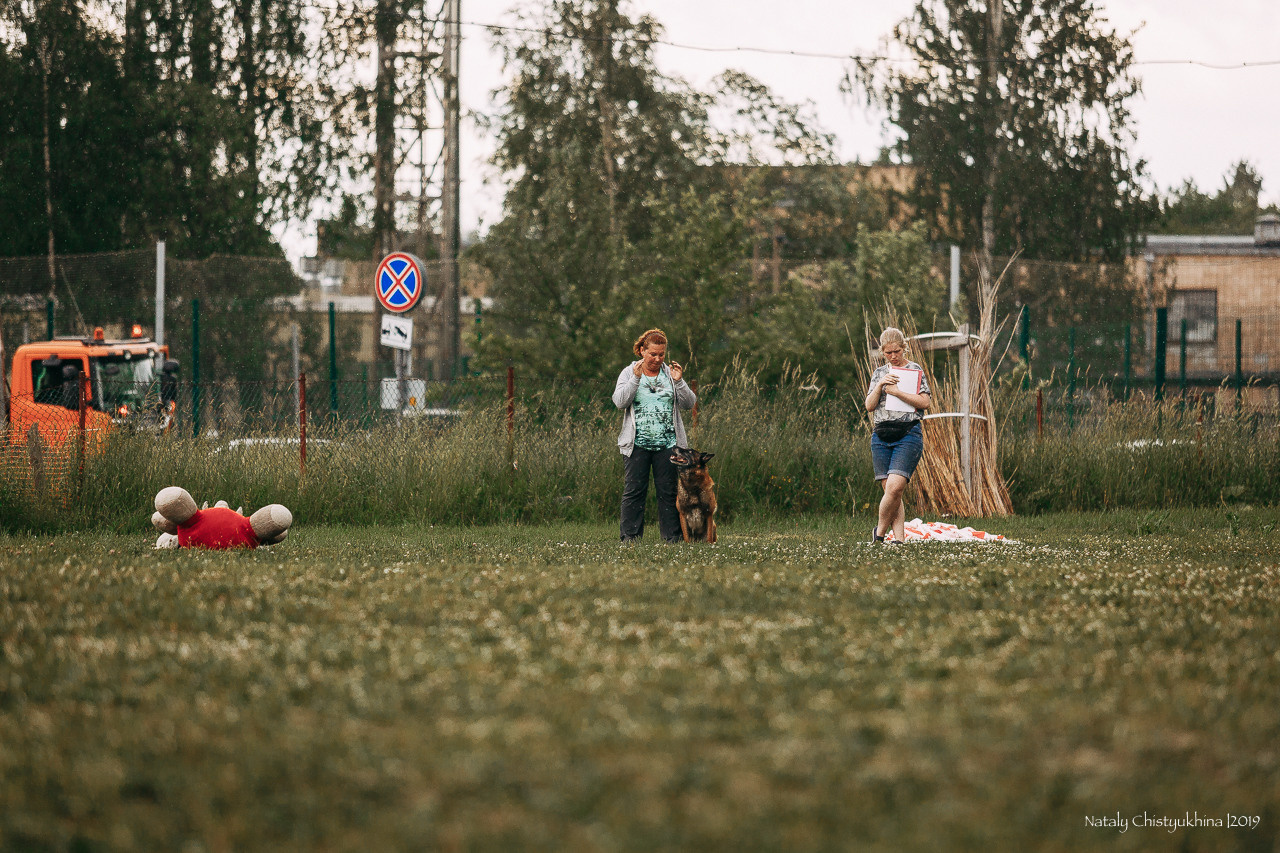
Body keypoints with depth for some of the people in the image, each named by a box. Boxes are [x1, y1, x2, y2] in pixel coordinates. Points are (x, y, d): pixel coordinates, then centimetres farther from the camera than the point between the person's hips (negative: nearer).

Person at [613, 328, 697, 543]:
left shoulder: (670, 373, 10)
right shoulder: (629, 372, 5)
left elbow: (689, 403, 4)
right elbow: (620, 402, -8)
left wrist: (679, 382, -12)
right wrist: (636, 379, -17)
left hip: (668, 442, 1)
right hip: (637, 443, -1)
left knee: (669, 491, 3)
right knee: (634, 490, 0)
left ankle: (672, 536, 7)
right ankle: (630, 536, 4)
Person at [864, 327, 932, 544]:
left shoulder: (914, 370, 4)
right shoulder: (879, 373, 16)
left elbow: (924, 402, -6)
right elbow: (869, 406, 9)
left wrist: (896, 392, -11)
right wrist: (880, 385, -6)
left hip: (908, 434, -4)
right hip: (881, 435, 4)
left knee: (895, 487, -17)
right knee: (890, 490, -1)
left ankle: (880, 531, -1)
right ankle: (899, 538, 0)